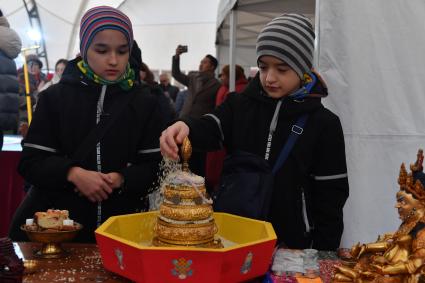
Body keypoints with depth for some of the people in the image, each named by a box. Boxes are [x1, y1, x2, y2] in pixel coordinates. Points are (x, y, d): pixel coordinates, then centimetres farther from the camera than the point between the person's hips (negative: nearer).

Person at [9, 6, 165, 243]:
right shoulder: (55, 97, 3)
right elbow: (30, 162, 0)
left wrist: (123, 178, -16)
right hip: (58, 219, 0)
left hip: (122, 219, 1)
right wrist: (73, 173, -17)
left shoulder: (144, 102, 5)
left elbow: (156, 166, 2)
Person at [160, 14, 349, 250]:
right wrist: (185, 127, -38)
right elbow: (210, 130, -16)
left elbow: (330, 196, -4)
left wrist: (322, 255, -5)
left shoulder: (324, 124, -6)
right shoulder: (239, 105, 1)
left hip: (293, 243, -2)